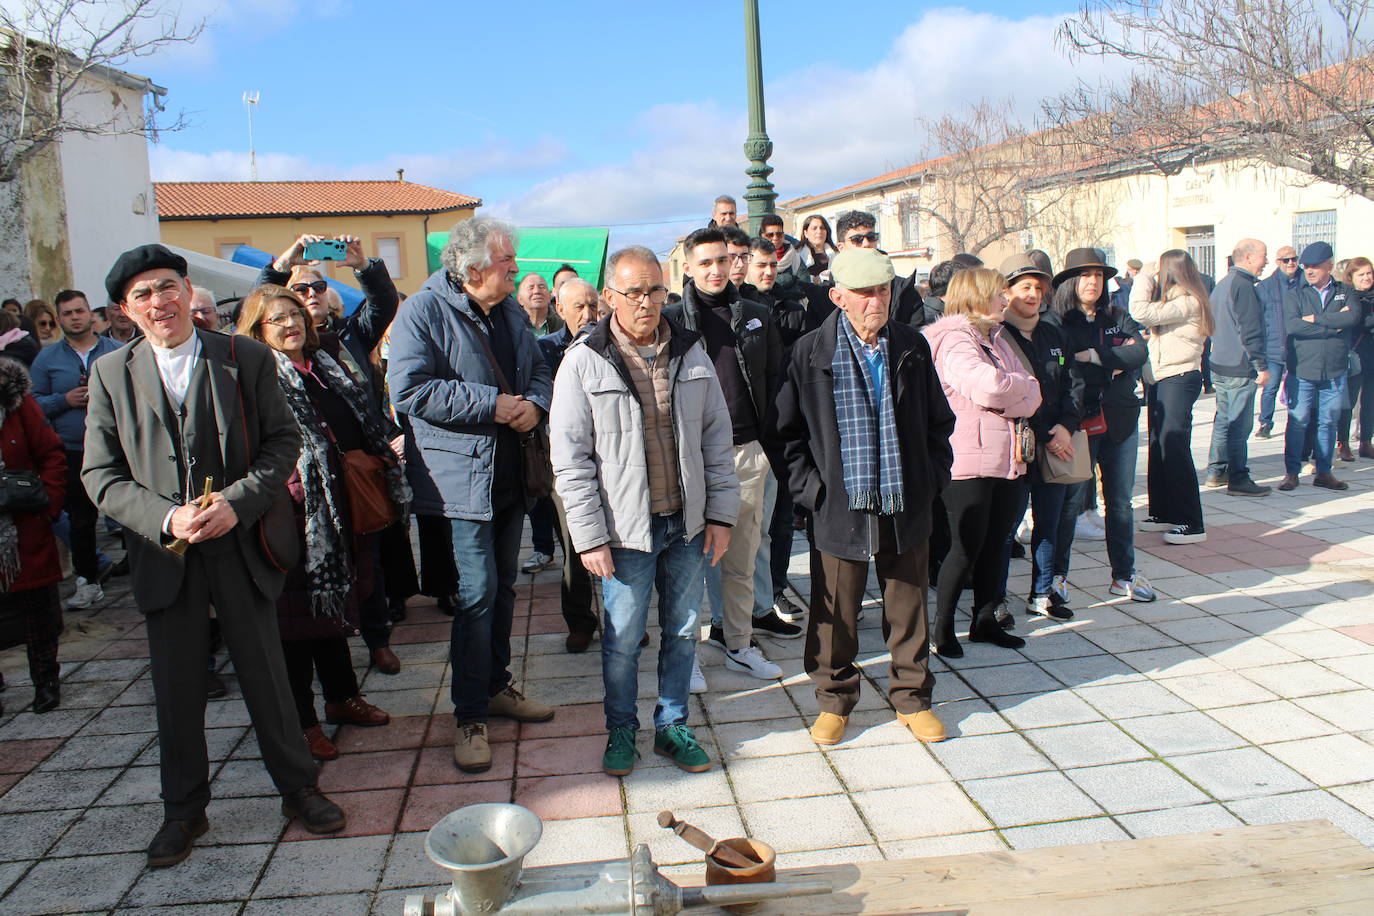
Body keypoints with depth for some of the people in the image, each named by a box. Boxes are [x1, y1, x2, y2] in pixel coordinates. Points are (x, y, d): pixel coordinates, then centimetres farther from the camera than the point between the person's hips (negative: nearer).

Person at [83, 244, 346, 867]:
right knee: (176, 688, 12)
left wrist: (237, 501, -16)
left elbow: (283, 441, -1)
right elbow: (101, 475, 0)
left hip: (241, 547, -1)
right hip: (163, 556, 1)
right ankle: (183, 810, 30)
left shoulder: (248, 359, -1)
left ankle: (297, 787, 27)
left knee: (266, 675, 8)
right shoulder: (110, 374, 2)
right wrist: (165, 518, -15)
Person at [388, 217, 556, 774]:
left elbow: (539, 370, 20)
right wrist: (491, 405, -19)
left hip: (510, 473, 8)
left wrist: (535, 404, -4)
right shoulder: (423, 312, -10)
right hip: (460, 475, -7)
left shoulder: (510, 312, 12)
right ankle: (470, 714, 5)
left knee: (503, 586, 16)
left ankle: (496, 686, 31)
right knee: (477, 590, -8)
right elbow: (410, 389, -20)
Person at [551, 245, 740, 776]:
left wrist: (721, 513, 3)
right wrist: (589, 536, -10)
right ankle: (620, 730, 29)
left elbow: (716, 437, 7)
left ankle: (672, 725, 32)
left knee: (682, 631, 14)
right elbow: (571, 459, -8)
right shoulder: (584, 361, -8)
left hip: (688, 523, 4)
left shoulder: (690, 351, 3)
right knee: (622, 638, 8)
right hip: (626, 529, -3)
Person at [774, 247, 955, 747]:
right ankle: (834, 700, 26)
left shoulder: (912, 346, 4)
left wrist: (934, 476, 6)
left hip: (906, 503, 3)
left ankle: (912, 697, 30)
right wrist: (809, 487, -5)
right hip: (840, 504, -2)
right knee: (835, 611, 7)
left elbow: (939, 419, 13)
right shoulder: (811, 353, -4)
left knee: (909, 606, 12)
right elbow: (789, 429, 1)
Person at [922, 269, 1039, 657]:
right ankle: (942, 627, 10)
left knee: (996, 542, 13)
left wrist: (1012, 401, -14)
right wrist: (1023, 387, -6)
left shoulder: (996, 337, 17)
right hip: (969, 460, -8)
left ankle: (985, 619, 26)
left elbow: (1032, 394, 7)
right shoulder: (953, 340, -10)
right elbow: (988, 387, -25)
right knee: (967, 547, -3)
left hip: (1008, 458, 8)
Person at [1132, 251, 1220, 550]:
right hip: (1159, 379, 10)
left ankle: (1192, 524, -6)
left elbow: (1142, 313, -22)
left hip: (1179, 379, -10)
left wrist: (1143, 279, -10)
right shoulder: (1172, 301, 14)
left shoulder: (1187, 302, -16)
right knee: (1158, 447, 14)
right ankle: (1164, 513, 24)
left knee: (1174, 449, -10)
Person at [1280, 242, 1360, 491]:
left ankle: (1324, 473, 16)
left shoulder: (1345, 292, 10)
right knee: (1297, 422, -2)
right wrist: (1333, 325, -11)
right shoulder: (1295, 295, 5)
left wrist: (1316, 319, -11)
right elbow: (1292, 326, -12)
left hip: (1335, 372, 2)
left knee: (1328, 423, 8)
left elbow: (1353, 317, -11)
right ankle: (1291, 473, 6)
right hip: (1302, 370, -2)